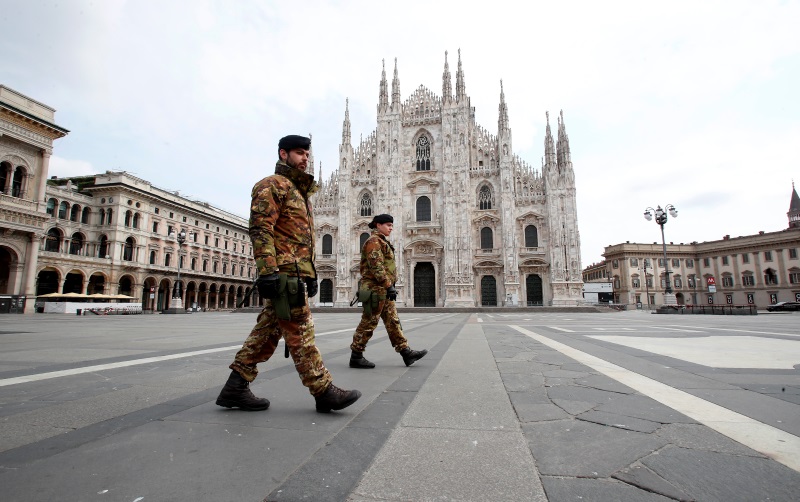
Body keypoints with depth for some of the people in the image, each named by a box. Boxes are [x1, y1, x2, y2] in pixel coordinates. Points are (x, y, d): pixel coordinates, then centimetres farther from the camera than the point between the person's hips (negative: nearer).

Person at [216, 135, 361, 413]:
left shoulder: (300, 191, 27)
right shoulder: (273, 185, -2)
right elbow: (260, 229, -14)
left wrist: (311, 274, 23)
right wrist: (267, 271, -22)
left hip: (298, 272, 10)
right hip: (284, 272, -10)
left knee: (267, 332, 10)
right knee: (300, 332, -6)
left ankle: (235, 388, 19)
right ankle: (324, 392, 0)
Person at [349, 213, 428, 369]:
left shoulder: (382, 242, 22)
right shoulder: (373, 241, -10)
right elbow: (376, 267, -20)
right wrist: (389, 286, -22)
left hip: (383, 290, 10)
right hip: (376, 289, -10)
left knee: (393, 321, 8)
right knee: (369, 322, -4)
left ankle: (406, 352, 11)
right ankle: (356, 357, 5)